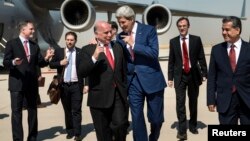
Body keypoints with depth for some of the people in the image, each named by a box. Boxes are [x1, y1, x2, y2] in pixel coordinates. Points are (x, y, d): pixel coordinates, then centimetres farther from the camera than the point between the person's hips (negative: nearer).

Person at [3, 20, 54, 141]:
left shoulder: (35, 46, 12)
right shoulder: (11, 43, -2)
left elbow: (39, 63, 7)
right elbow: (5, 62, -8)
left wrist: (46, 58, -13)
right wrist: (13, 62, -29)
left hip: (32, 83, 5)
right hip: (17, 83, -5)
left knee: (33, 111, 11)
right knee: (16, 111, -2)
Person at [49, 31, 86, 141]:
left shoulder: (81, 52, 0)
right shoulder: (59, 51, 7)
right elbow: (51, 64, 6)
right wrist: (60, 63, -10)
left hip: (76, 85, -3)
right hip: (64, 85, 3)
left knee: (76, 110, -3)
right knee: (67, 110, 11)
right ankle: (70, 131, 21)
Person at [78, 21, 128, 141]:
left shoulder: (118, 47, 11)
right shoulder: (88, 50, -3)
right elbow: (81, 72, -14)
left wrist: (125, 90, 20)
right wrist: (94, 57, -27)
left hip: (118, 95, 3)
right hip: (100, 97, -2)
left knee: (120, 125, -12)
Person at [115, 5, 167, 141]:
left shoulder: (149, 30, -5)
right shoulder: (120, 37, 7)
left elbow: (154, 53, -16)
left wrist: (133, 44, -18)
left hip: (151, 79, -3)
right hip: (133, 81, 3)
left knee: (156, 118, 7)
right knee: (136, 118, 3)